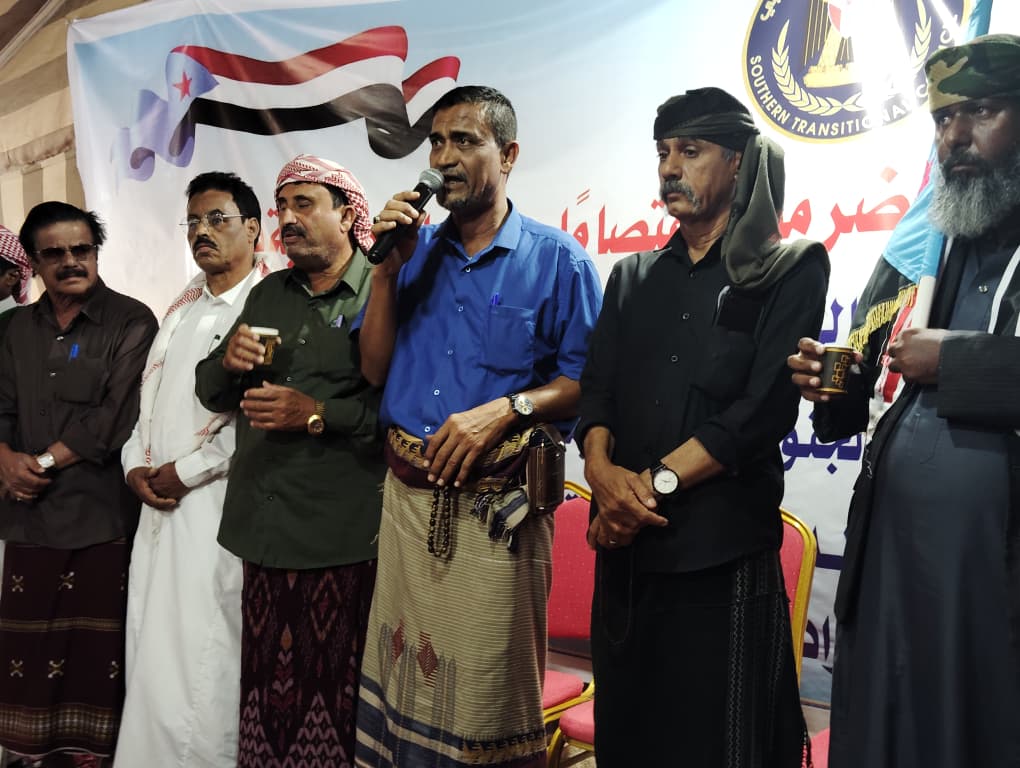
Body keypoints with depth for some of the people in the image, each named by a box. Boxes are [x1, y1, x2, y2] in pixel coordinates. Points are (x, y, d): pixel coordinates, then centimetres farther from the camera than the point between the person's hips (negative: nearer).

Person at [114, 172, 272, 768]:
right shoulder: (184, 308, 18)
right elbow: (149, 395, 20)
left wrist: (185, 471, -11)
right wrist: (136, 466, 4)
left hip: (220, 504, -7)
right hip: (160, 505, 8)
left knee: (205, 658, -3)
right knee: (153, 649, 12)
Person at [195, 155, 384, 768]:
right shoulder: (267, 295, 17)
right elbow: (211, 394, 20)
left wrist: (320, 414, -17)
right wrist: (227, 361, 0)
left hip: (342, 536, -6)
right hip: (264, 526, 6)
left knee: (332, 687, 2)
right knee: (265, 683, 12)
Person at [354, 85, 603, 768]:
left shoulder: (556, 258, -2)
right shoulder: (417, 248, 11)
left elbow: (586, 381, -4)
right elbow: (373, 370, 7)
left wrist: (506, 409, -18)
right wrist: (387, 269, -2)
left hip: (495, 503, -4)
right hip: (409, 493, 4)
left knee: (487, 684, 4)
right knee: (404, 671, 13)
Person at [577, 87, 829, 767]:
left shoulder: (793, 267, 2)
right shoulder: (634, 276, 17)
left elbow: (766, 406, -10)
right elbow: (598, 390, 6)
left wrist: (656, 482, -15)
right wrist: (603, 469, -14)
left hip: (723, 550, -4)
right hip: (625, 544, 5)